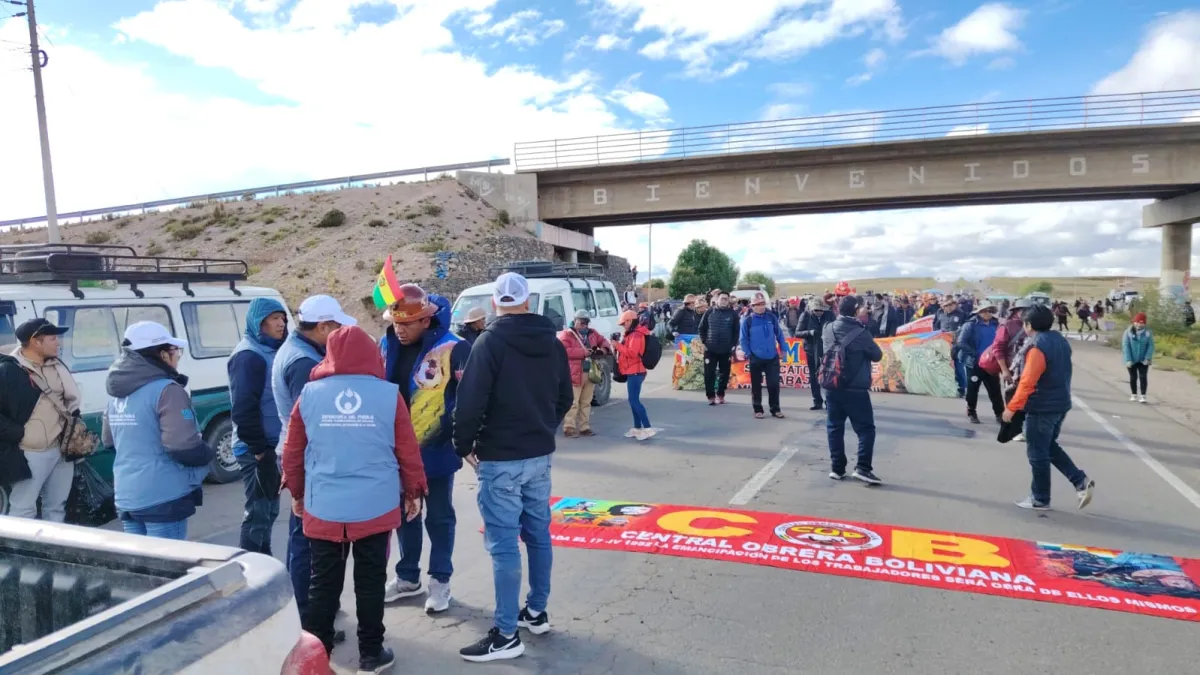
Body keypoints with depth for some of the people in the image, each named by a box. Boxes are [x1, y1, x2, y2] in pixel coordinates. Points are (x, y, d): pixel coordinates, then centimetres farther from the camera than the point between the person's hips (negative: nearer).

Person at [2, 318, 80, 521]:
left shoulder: (56, 366, 10)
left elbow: (71, 398, 21)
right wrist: (19, 433, -17)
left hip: (62, 449, 7)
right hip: (31, 454, -7)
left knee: (57, 506, 17)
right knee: (23, 509, 0)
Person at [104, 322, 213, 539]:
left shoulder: (117, 395, 9)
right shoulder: (166, 390, -18)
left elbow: (108, 441, 21)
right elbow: (185, 446, -24)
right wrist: (208, 454, -5)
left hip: (126, 497, 8)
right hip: (163, 498, -8)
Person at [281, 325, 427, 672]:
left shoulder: (309, 394, -2)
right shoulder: (389, 394, -6)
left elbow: (292, 452, 6)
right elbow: (408, 451, -2)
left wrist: (297, 493, 21)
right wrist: (414, 491, 12)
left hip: (323, 508, 1)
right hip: (376, 507, -1)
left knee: (323, 584, 14)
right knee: (370, 582, 11)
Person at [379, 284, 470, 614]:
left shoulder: (452, 349, -18)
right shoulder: (386, 346, 0)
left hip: (436, 450, -5)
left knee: (439, 517, 11)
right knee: (404, 514, 19)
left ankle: (440, 581, 26)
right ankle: (407, 577, 36)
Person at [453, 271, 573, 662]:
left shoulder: (490, 342, -12)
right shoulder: (552, 343, 7)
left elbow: (471, 401, -17)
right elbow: (565, 398, 14)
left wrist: (464, 445, -3)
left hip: (500, 459, -7)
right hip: (540, 455, 7)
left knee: (503, 544, -3)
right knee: (538, 534, 16)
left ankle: (506, 635, 3)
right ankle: (536, 611, 28)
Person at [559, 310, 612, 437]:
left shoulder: (593, 333, 15)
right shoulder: (567, 334, -6)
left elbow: (603, 341, 26)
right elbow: (563, 351, -17)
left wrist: (604, 348, 1)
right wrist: (582, 352, -20)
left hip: (590, 373, 7)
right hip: (575, 374, -7)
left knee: (586, 402, 12)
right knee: (573, 403, -7)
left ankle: (585, 427, 19)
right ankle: (569, 428, -2)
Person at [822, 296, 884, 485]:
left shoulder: (828, 329, 1)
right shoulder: (860, 332, -15)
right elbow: (877, 355, -2)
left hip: (831, 387, 5)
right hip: (855, 389, -5)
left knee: (834, 427, 12)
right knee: (866, 428, 3)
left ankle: (837, 468, 14)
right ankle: (862, 468, -5)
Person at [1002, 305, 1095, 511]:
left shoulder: (1037, 347, -20)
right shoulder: (1060, 341, 8)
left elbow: (1027, 382, -23)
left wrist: (1012, 408, -18)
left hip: (1042, 407, -9)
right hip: (1060, 404, 9)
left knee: (1038, 454, 2)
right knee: (1050, 447, 23)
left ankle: (1040, 499, 12)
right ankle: (1081, 481, 12)